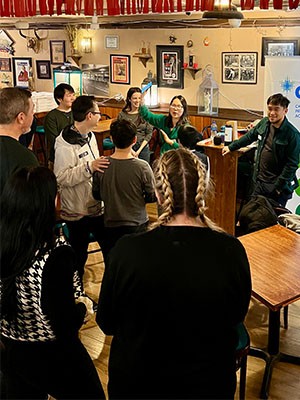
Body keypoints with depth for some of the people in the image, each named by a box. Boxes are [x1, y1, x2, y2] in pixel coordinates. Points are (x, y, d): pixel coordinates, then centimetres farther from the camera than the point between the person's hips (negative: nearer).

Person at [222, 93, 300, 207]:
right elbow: (250, 136, 22)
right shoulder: (264, 122, 2)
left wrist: (278, 186, -16)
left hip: (277, 185, -6)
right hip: (259, 181, 6)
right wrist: (231, 147, 28)